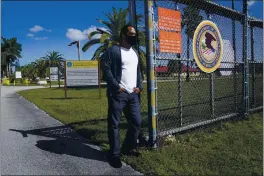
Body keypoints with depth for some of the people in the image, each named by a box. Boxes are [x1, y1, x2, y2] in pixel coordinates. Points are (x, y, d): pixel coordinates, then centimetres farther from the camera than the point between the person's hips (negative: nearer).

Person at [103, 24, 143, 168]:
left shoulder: (135, 52, 20)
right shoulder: (113, 50, -3)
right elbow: (106, 70, -10)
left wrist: (139, 86, 8)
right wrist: (117, 87, -15)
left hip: (133, 94, 7)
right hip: (118, 94, -7)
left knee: (136, 122, 10)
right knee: (114, 124, 1)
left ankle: (128, 148, 30)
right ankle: (114, 154, 14)